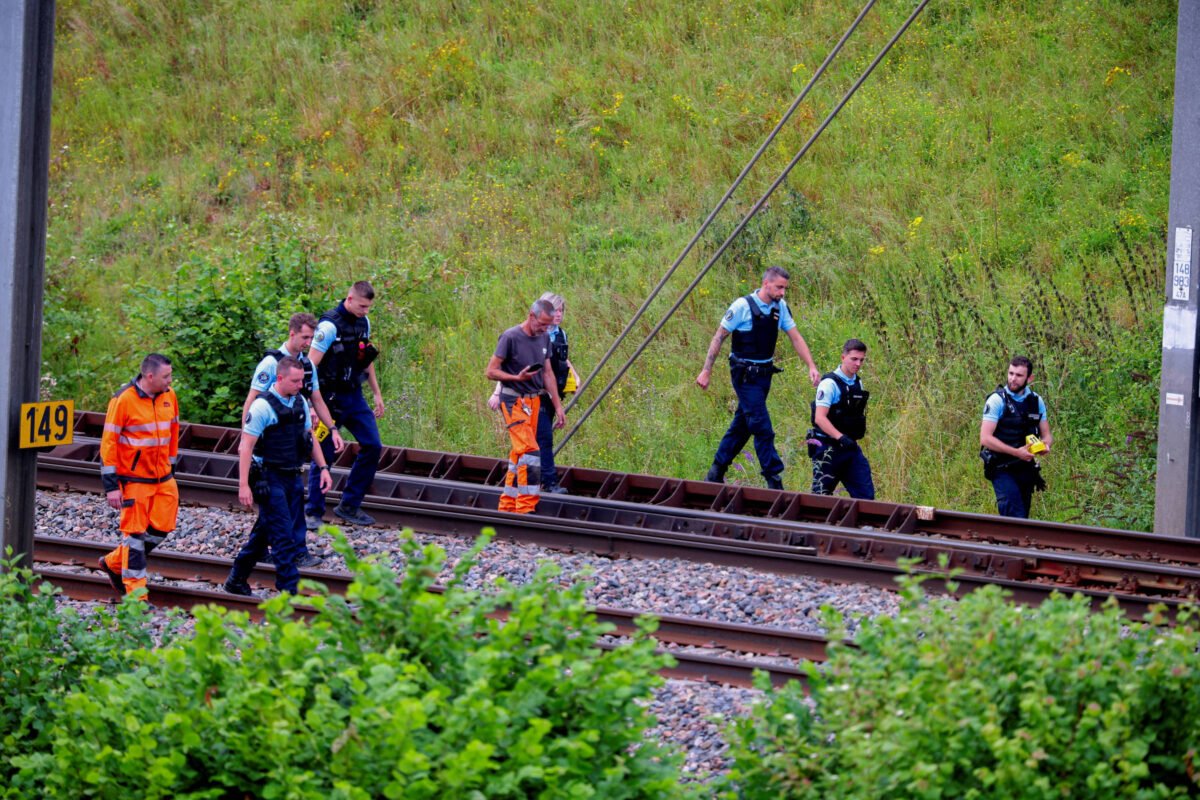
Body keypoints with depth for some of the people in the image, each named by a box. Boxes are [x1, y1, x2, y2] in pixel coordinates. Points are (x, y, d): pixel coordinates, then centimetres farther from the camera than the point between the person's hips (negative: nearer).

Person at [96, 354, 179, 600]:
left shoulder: (168, 397, 4)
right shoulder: (124, 400, -15)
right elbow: (109, 441, -13)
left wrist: (171, 466, 20)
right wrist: (111, 485, -15)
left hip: (163, 478, 6)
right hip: (134, 479, -6)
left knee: (161, 528, 5)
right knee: (135, 532, -1)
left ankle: (114, 563, 26)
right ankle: (135, 593, 6)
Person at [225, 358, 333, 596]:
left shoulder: (300, 402, 8)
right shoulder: (263, 406, -15)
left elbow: (310, 438, 21)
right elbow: (246, 447, -16)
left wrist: (323, 468, 13)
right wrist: (243, 485, -20)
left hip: (293, 477, 7)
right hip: (270, 479, -7)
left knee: (263, 532, 14)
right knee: (283, 535, -9)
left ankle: (236, 581, 26)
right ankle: (289, 590, -8)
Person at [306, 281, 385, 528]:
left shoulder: (364, 323, 7)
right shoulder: (330, 325, -17)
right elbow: (310, 365, -20)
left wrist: (376, 393, 21)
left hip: (354, 397, 7)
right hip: (331, 398, -7)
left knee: (372, 446, 2)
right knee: (323, 456, -2)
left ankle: (349, 506, 12)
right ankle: (313, 513, 10)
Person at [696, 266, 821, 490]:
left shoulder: (780, 307, 3)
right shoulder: (743, 306, -15)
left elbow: (795, 337, 7)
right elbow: (719, 337, -9)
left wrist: (811, 366, -4)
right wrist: (706, 371, -9)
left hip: (764, 374, 7)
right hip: (745, 376, -7)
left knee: (742, 425, 14)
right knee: (762, 428, -10)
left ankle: (716, 473, 25)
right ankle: (774, 479, -7)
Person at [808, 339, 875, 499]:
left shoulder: (858, 383, 12)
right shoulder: (829, 384, -13)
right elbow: (820, 418, -21)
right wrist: (841, 438, -31)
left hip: (851, 447, 7)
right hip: (828, 448, -7)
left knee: (866, 494, 1)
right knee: (821, 496, -2)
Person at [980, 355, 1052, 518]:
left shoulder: (1036, 401, 7)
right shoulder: (997, 400, -10)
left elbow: (1047, 435, 13)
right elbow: (985, 438, -16)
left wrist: (1045, 445, -12)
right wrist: (1016, 452, -24)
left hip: (1026, 468, 6)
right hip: (1002, 469, -6)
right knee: (1016, 519, -18)